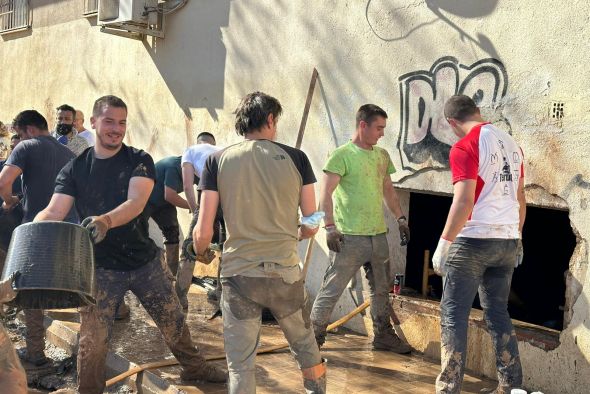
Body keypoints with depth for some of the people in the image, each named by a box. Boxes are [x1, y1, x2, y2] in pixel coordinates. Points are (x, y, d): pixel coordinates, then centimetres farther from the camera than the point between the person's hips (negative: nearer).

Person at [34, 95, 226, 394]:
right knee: (93, 339, 0)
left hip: (144, 262, 0)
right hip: (100, 268, 0)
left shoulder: (139, 161, -6)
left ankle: (194, 368, 37)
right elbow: (54, 211, -10)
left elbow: (136, 202, -23)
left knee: (173, 322, 13)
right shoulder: (75, 168, -1)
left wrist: (106, 220, -43)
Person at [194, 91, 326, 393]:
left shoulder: (217, 160, -2)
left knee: (240, 365, 10)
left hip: (238, 275, 0)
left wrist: (201, 253, 17)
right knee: (306, 347, 22)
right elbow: (311, 224, 3)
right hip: (285, 272, 1)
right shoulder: (295, 158, -1)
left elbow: (203, 232, -5)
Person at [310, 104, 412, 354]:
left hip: (378, 234, 7)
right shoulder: (342, 155, -9)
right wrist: (329, 227, -21)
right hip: (349, 237, -7)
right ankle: (314, 338, 10)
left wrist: (400, 218, 15)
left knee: (381, 289, 16)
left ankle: (383, 336, 31)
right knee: (332, 290, -2)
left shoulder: (382, 155, 12)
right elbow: (325, 194, -14)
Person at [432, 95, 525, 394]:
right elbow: (520, 198, 18)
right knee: (498, 313, 16)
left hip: (474, 240, -7)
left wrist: (444, 243, -14)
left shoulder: (464, 147, -12)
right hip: (507, 242, 7)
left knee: (453, 314, 2)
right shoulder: (511, 144, 11)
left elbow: (463, 203, -20)